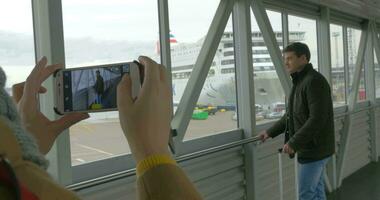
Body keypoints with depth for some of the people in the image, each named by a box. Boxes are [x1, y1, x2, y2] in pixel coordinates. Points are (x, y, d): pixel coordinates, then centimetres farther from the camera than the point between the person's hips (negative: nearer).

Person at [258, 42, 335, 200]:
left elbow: (317, 119, -26)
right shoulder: (300, 82, 14)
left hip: (314, 149, -10)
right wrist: (270, 132, 16)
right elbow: (291, 115, 21)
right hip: (310, 147, 10)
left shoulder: (314, 81, -18)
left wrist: (294, 143, -24)